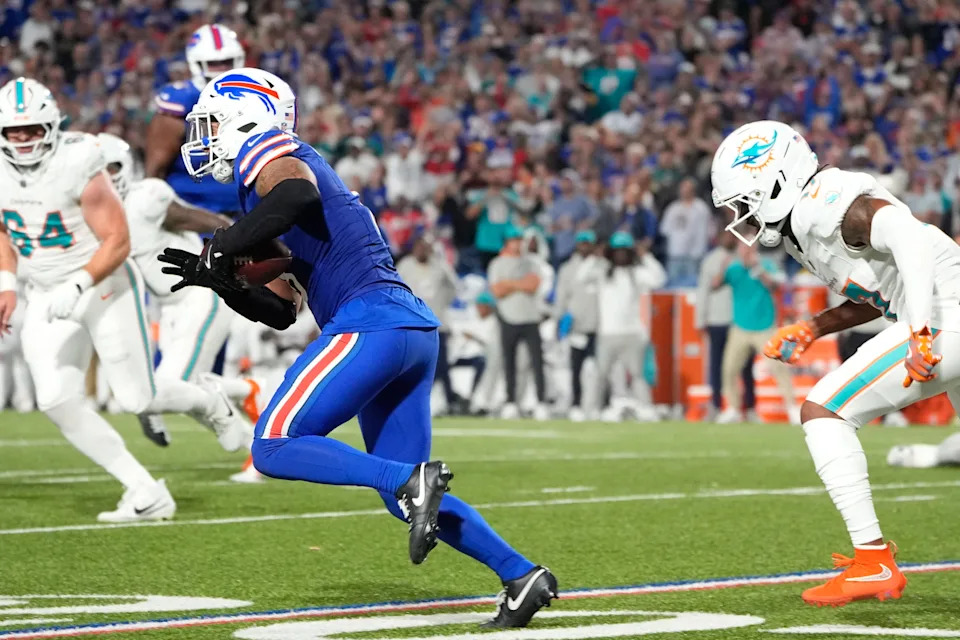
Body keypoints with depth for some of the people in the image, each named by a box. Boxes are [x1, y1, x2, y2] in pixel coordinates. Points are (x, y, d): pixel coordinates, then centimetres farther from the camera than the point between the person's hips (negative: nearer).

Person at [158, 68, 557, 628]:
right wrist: (218, 282, 16)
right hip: (416, 328, 10)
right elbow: (280, 311, 30)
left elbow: (297, 193, -27)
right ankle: (521, 575, 2)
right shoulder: (302, 168, 30)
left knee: (275, 448, -10)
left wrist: (221, 248, -18)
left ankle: (413, 479, -22)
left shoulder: (275, 160, 2)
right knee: (406, 498, 10)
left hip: (370, 323, -10)